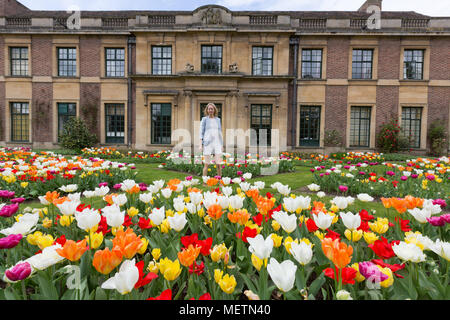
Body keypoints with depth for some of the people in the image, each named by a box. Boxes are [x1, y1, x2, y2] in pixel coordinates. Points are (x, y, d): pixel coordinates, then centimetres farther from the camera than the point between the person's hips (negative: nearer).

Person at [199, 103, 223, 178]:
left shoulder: (218, 119, 14)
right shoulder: (204, 119, 5)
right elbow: (201, 132, 2)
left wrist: (222, 145, 13)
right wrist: (200, 145, -6)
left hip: (217, 143, 3)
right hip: (207, 143, -3)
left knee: (219, 164, -2)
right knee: (207, 164, 0)